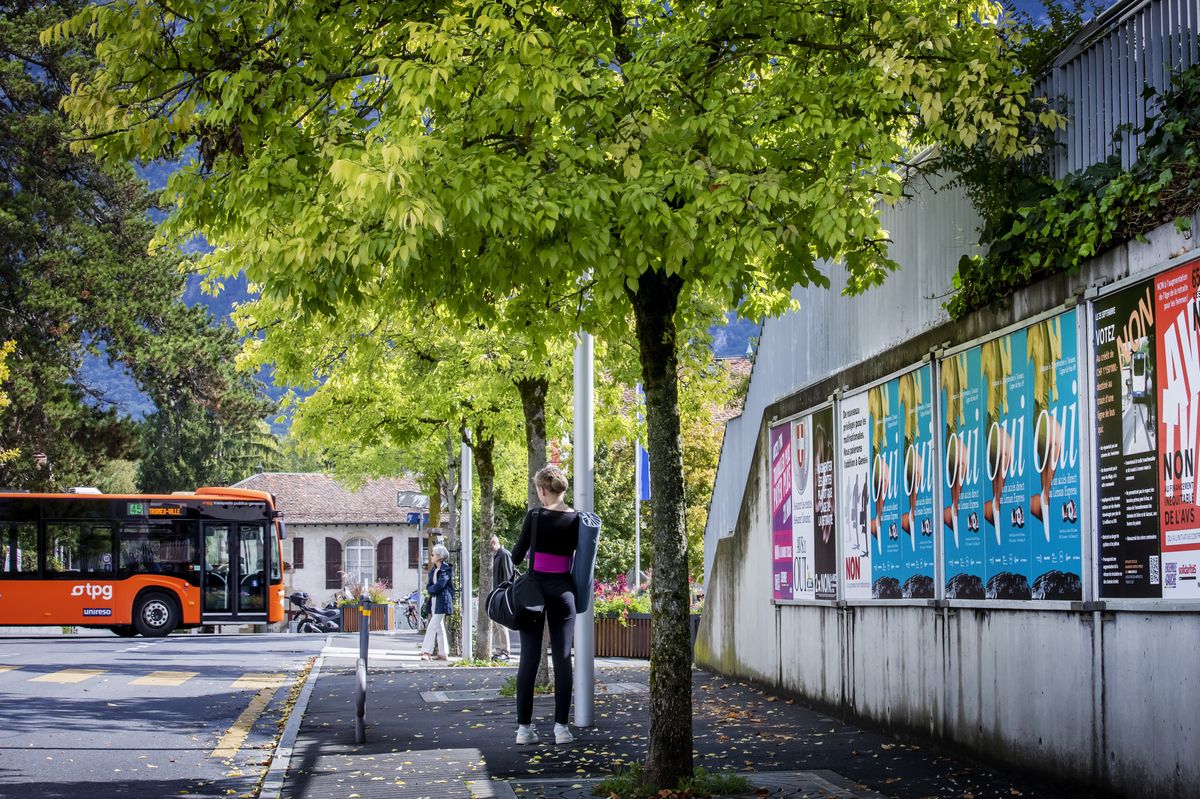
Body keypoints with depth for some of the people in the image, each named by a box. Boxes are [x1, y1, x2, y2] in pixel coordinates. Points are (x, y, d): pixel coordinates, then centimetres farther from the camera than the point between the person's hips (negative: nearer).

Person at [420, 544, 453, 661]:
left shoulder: (446, 569, -10)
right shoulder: (433, 570, 16)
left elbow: (439, 586, -18)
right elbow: (428, 585, 13)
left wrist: (430, 589, -2)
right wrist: (430, 588, -8)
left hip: (442, 601, -9)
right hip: (434, 601, 9)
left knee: (432, 627, -14)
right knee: (439, 628, 11)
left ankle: (427, 652, -17)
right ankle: (443, 653, 16)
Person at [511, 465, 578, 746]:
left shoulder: (535, 516, -7)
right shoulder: (576, 519, 0)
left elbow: (517, 556, -2)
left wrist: (518, 556, 18)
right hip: (562, 589, 1)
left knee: (529, 659, 2)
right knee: (562, 658, 3)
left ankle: (524, 727, 1)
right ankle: (561, 726, -2)